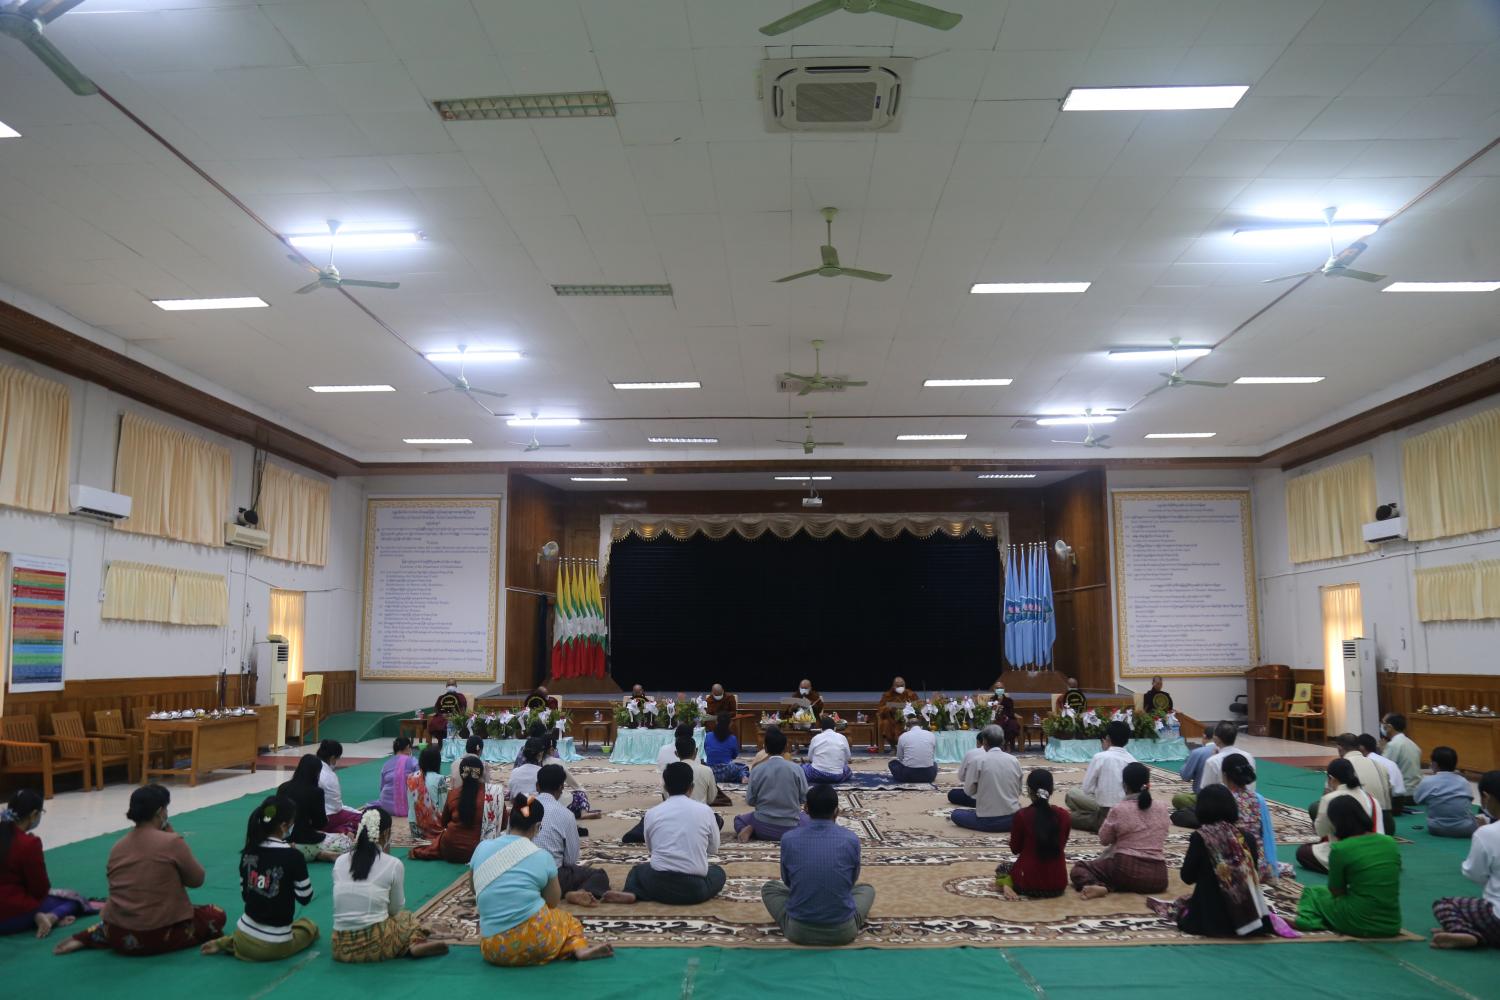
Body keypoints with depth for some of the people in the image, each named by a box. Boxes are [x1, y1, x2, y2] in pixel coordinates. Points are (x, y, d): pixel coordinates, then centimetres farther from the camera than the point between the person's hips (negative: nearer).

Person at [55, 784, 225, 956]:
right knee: (217, 916, 14)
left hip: (119, 937, 6)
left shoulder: (117, 847, 7)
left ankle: (83, 938, 14)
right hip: (159, 935, -5)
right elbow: (197, 880, 1)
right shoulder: (172, 842, -11)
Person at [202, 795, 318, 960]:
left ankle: (227, 944, 9)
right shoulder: (293, 856, -20)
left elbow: (244, 895, 8)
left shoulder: (249, 852, -2)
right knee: (310, 927, 28)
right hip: (275, 946, -6)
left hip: (244, 939, 7)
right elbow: (305, 898, -9)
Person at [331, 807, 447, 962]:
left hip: (341, 947, 3)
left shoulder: (340, 861, 5)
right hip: (376, 943, -3)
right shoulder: (393, 864, -5)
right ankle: (415, 944, 4)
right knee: (406, 917, 29)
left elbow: (344, 906, 13)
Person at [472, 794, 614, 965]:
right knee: (567, 919, 32)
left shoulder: (482, 848, 3)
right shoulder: (542, 857, -3)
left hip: (494, 950, 0)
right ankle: (579, 948, -3)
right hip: (536, 938, 0)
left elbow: (473, 887, 21)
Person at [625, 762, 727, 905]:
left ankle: (632, 893, 2)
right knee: (718, 872, 31)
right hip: (694, 887, -1)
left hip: (659, 885, 1)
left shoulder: (652, 813, 3)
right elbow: (714, 849, 15)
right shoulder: (705, 810, 1)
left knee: (638, 870, 34)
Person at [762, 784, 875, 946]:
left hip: (799, 930, -1)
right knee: (866, 889, 29)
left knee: (769, 887, 27)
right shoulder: (851, 839, -7)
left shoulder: (789, 839, -7)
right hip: (843, 930, 1)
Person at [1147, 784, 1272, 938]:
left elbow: (1187, 877, -5)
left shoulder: (1200, 837, -13)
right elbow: (1252, 875, 7)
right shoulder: (1247, 838, -5)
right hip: (1247, 917, 3)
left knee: (1181, 902, 25)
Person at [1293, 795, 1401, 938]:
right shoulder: (1390, 842, 2)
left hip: (1359, 925, -5)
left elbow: (1336, 891, -1)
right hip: (1392, 926, 5)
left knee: (1312, 892, 20)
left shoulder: (1340, 849, -13)